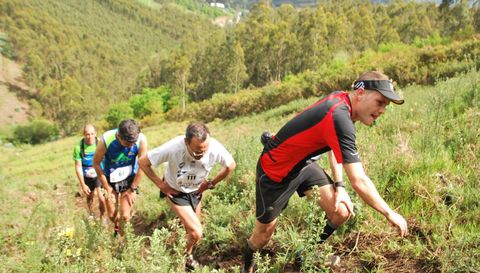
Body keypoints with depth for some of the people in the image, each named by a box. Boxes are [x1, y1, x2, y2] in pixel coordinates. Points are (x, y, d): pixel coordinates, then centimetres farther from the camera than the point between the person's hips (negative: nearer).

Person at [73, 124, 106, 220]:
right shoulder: (79, 147, -19)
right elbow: (78, 167, -13)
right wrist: (83, 185, -12)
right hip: (86, 177, 1)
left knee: (102, 198, -13)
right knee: (90, 197, 20)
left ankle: (102, 217, 12)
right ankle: (91, 214, 48)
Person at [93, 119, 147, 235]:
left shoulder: (141, 140, -29)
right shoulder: (106, 140, -31)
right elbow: (96, 163, -14)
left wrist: (133, 189, -9)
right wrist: (107, 187, -6)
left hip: (130, 178, 0)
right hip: (111, 179, 0)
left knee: (125, 216, -6)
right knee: (112, 215, 8)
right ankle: (118, 229, 42)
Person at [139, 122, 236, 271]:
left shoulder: (215, 148, -31)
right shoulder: (173, 148, -38)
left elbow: (230, 165, -8)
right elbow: (143, 162, -23)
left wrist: (211, 183, -6)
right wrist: (161, 184, -19)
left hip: (196, 192, 3)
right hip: (176, 192, -3)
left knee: (190, 230, 19)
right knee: (196, 233, -9)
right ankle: (186, 256, 22)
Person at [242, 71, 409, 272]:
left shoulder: (340, 98, -8)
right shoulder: (339, 118, -35)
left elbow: (334, 145, 9)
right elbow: (359, 181, -35)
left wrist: (339, 185, -1)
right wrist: (390, 214, -23)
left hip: (302, 162, 8)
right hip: (275, 170, -8)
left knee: (341, 211, -5)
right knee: (265, 231, 6)